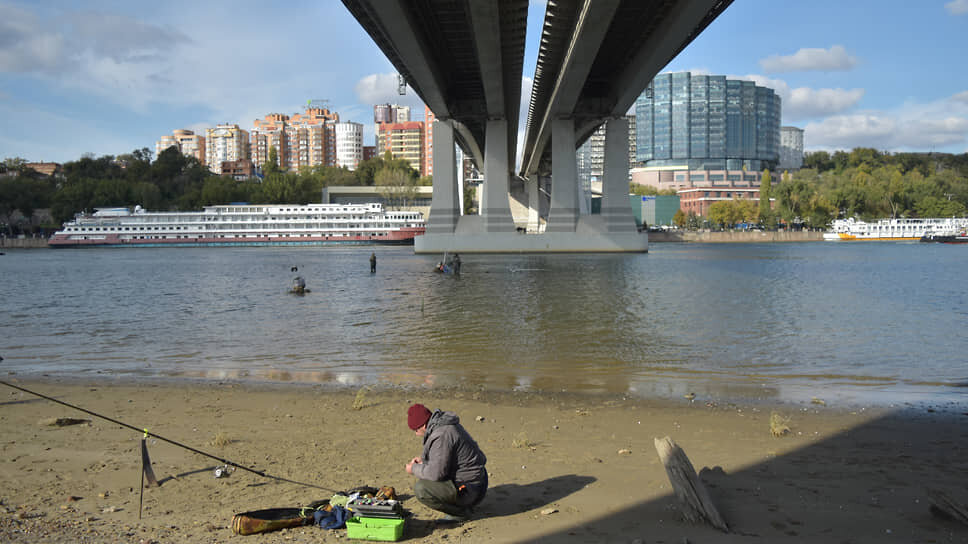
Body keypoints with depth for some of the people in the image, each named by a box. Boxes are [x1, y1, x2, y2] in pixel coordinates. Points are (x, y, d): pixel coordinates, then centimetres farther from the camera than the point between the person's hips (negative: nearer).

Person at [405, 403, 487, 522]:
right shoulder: (442, 425, 7)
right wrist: (423, 458, 11)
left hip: (469, 489, -10)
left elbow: (436, 473, -26)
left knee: (420, 488, -20)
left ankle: (460, 512, -4)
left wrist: (414, 469, -9)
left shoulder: (441, 435, -25)